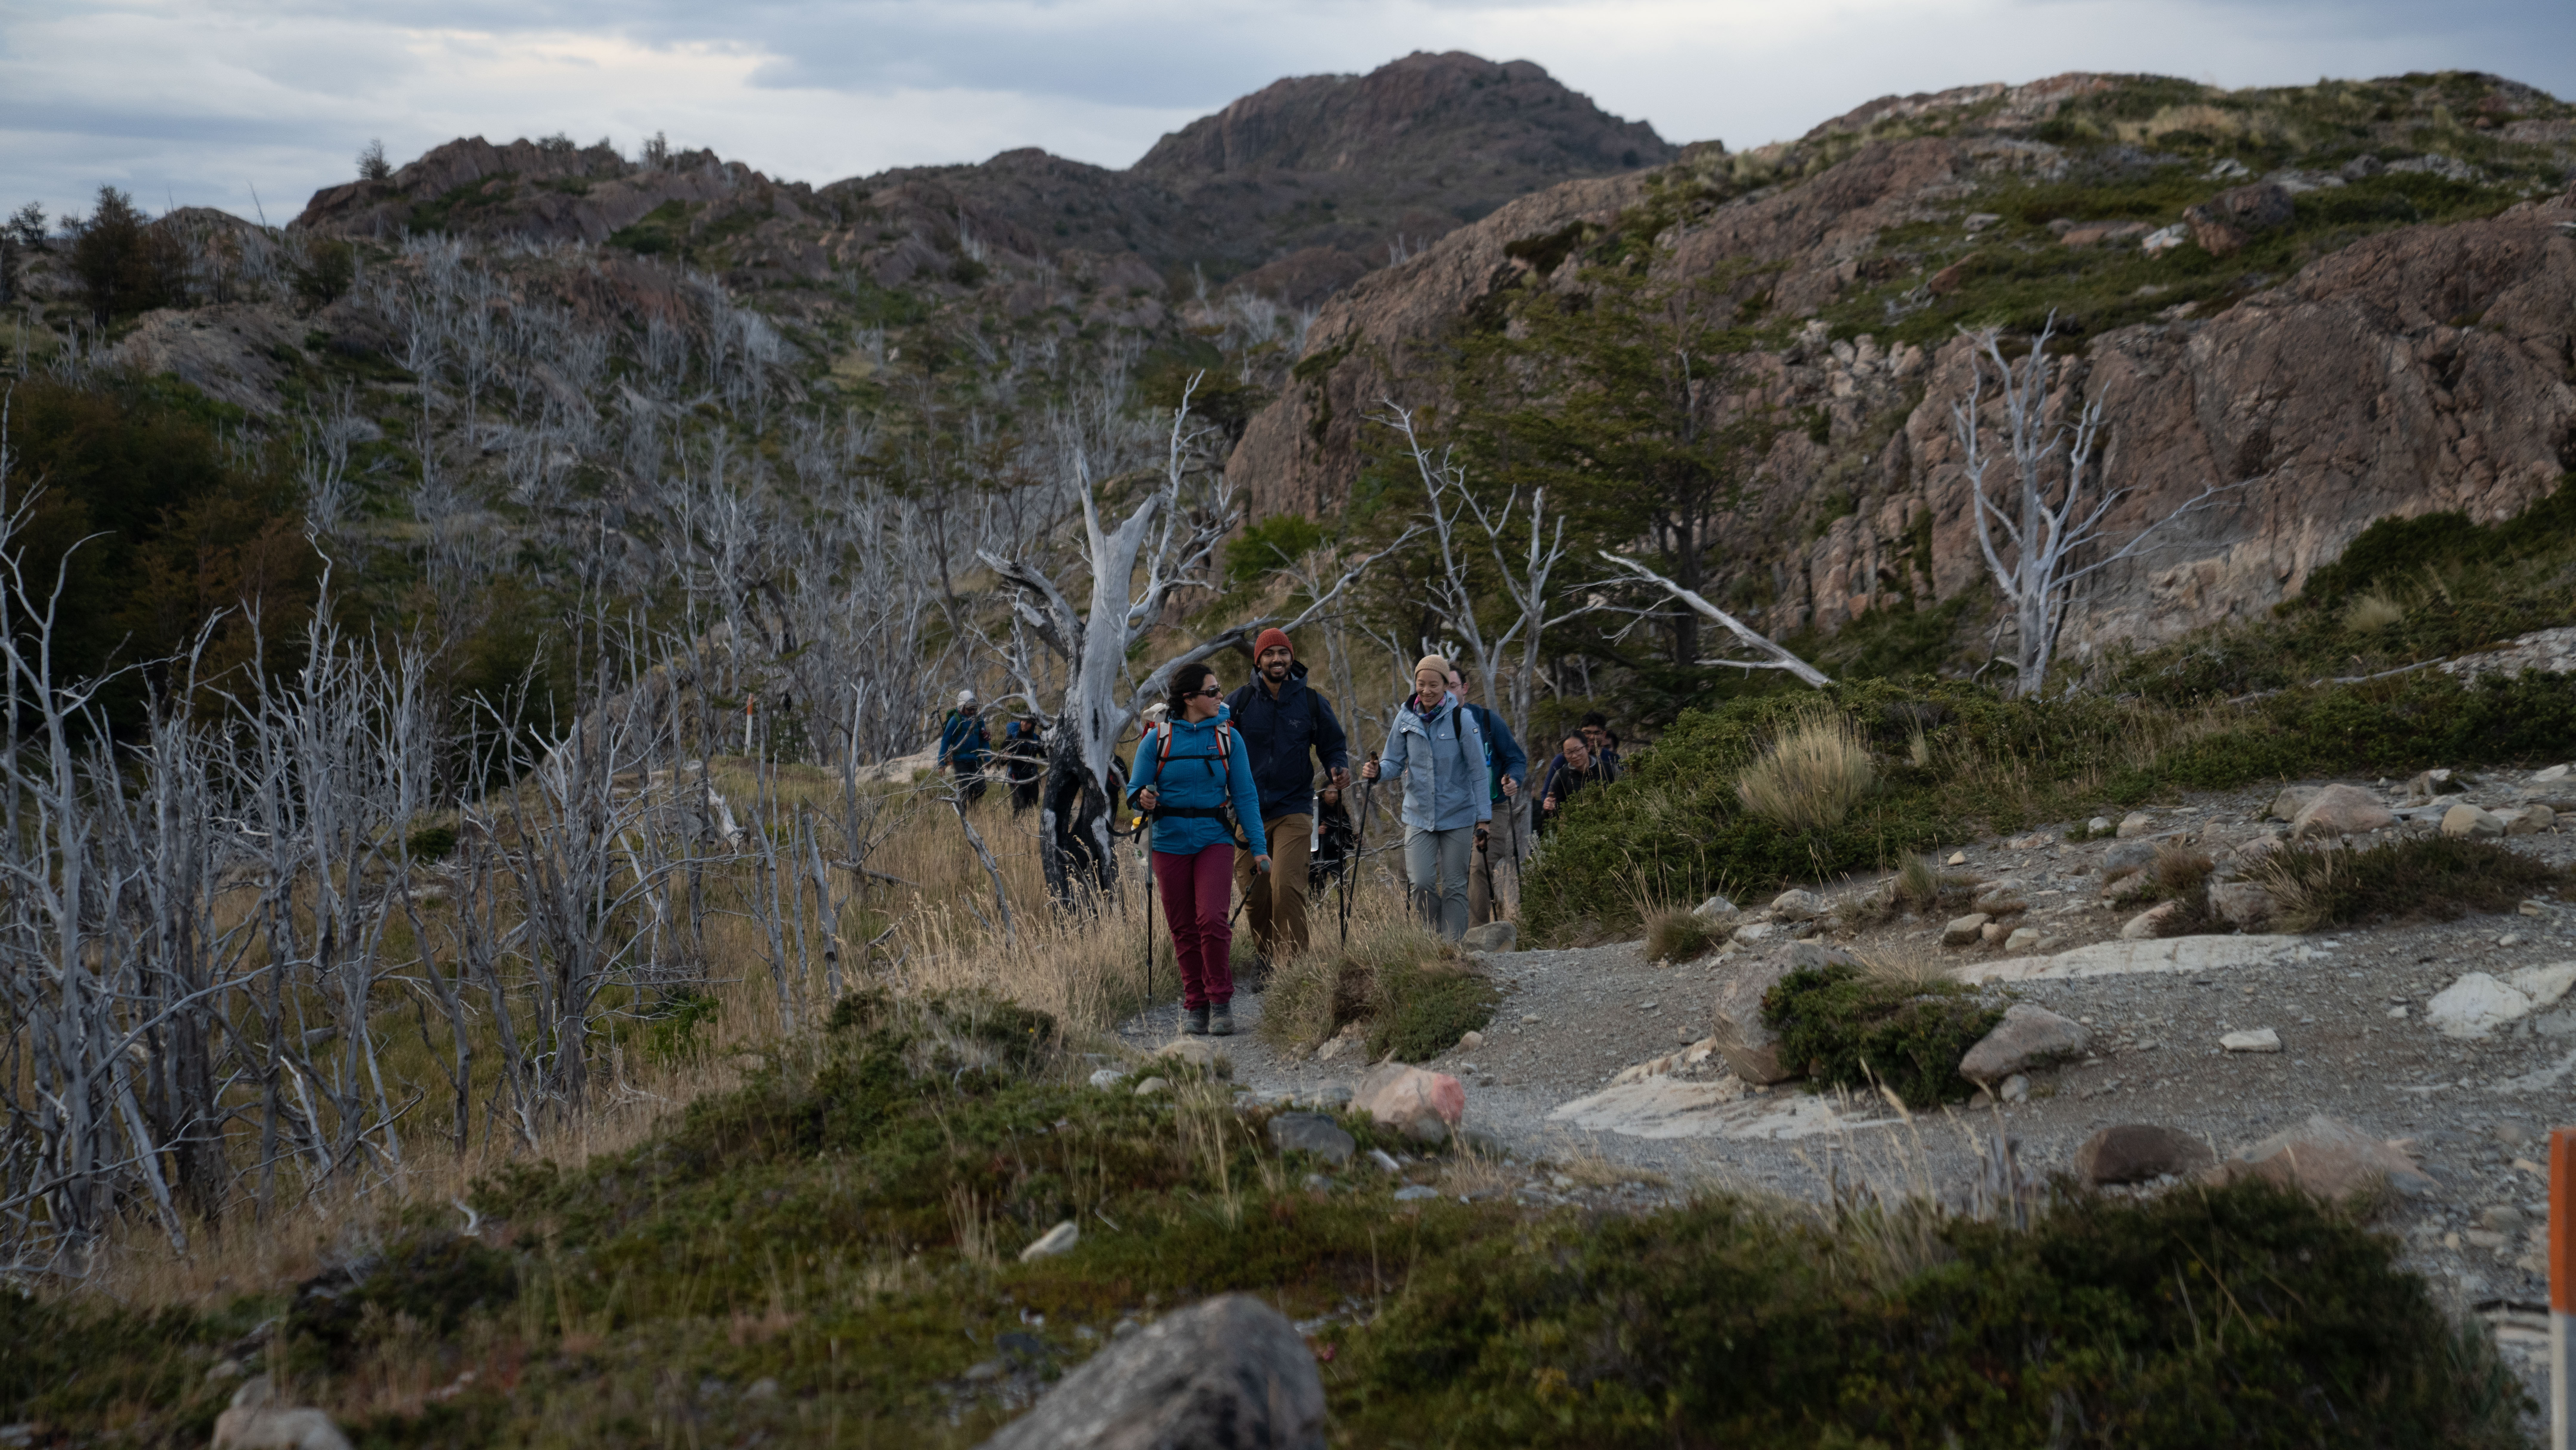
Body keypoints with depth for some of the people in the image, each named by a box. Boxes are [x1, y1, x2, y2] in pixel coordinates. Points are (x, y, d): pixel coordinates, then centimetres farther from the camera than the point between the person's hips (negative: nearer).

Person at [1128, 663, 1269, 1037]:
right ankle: (1195, 1005, 17)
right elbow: (1135, 790, 6)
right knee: (1184, 929, 5)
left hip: (1215, 841, -1)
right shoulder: (1157, 739, 2)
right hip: (1171, 844, 1)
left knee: (1212, 919, -17)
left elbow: (1245, 795, 5)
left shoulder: (1228, 738, 5)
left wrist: (1258, 847, -2)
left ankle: (1221, 999, -3)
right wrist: (1144, 800, -19)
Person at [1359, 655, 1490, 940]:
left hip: (1457, 816, -2)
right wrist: (1377, 771, -16)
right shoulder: (1406, 718, -1)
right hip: (1418, 816, 2)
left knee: (1454, 886, 2)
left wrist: (1483, 818, -10)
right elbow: (1395, 762, 7)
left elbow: (1479, 772, -6)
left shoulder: (1461, 719, -9)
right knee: (1421, 883, -8)